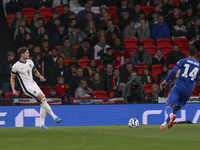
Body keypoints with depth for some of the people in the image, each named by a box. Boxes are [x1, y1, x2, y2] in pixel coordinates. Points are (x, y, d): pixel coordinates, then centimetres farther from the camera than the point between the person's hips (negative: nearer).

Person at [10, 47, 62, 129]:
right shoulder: (16, 66, -10)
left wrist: (40, 76, 2)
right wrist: (13, 90, -6)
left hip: (34, 84, 7)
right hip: (27, 87, -7)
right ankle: (54, 117, -17)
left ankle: (42, 124, 5)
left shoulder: (30, 62, 8)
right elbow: (12, 78, 2)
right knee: (43, 98, -22)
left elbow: (35, 71, 23)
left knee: (43, 103, -2)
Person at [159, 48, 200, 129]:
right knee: (176, 108, 16)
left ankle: (171, 115, -42)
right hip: (188, 90, 3)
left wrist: (165, 81, 0)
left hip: (179, 86, -3)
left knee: (168, 105, -9)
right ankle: (164, 124, 10)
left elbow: (173, 71, -3)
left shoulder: (183, 61, 8)